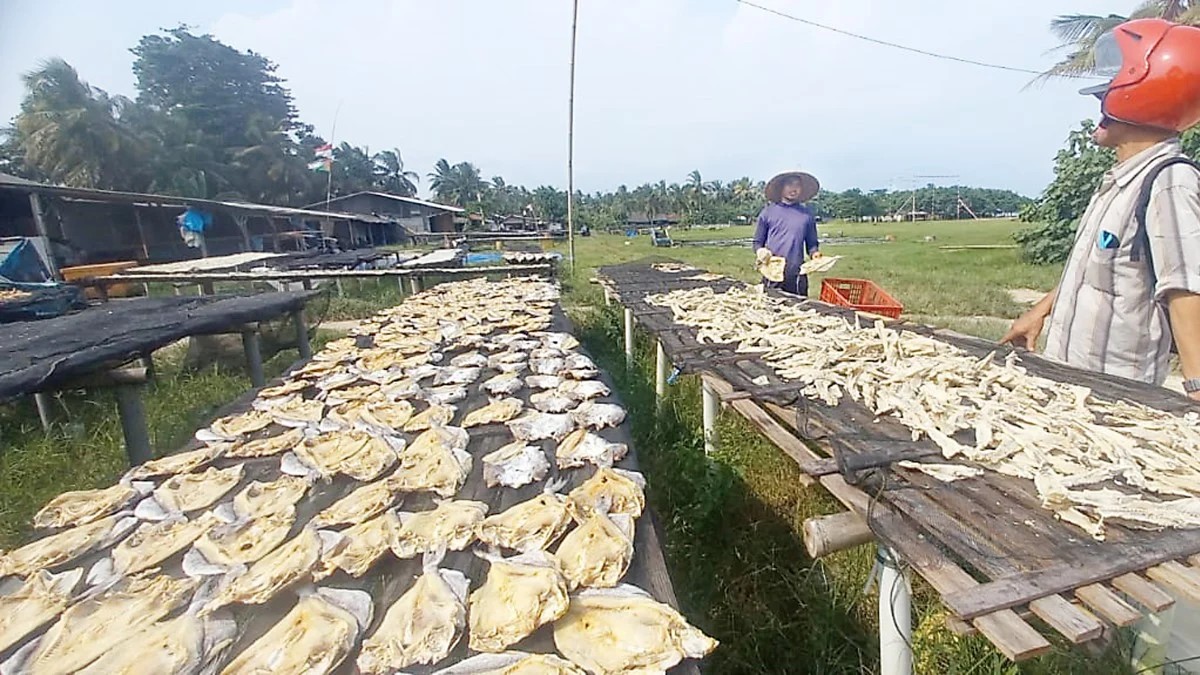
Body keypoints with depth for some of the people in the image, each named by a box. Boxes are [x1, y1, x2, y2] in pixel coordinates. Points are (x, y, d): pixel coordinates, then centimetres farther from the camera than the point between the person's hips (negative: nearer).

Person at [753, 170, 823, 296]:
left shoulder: (807, 215, 13)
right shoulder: (768, 212, 9)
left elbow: (811, 243, 17)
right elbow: (758, 242, 11)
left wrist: (814, 253, -4)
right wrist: (759, 251, -10)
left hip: (797, 276, 1)